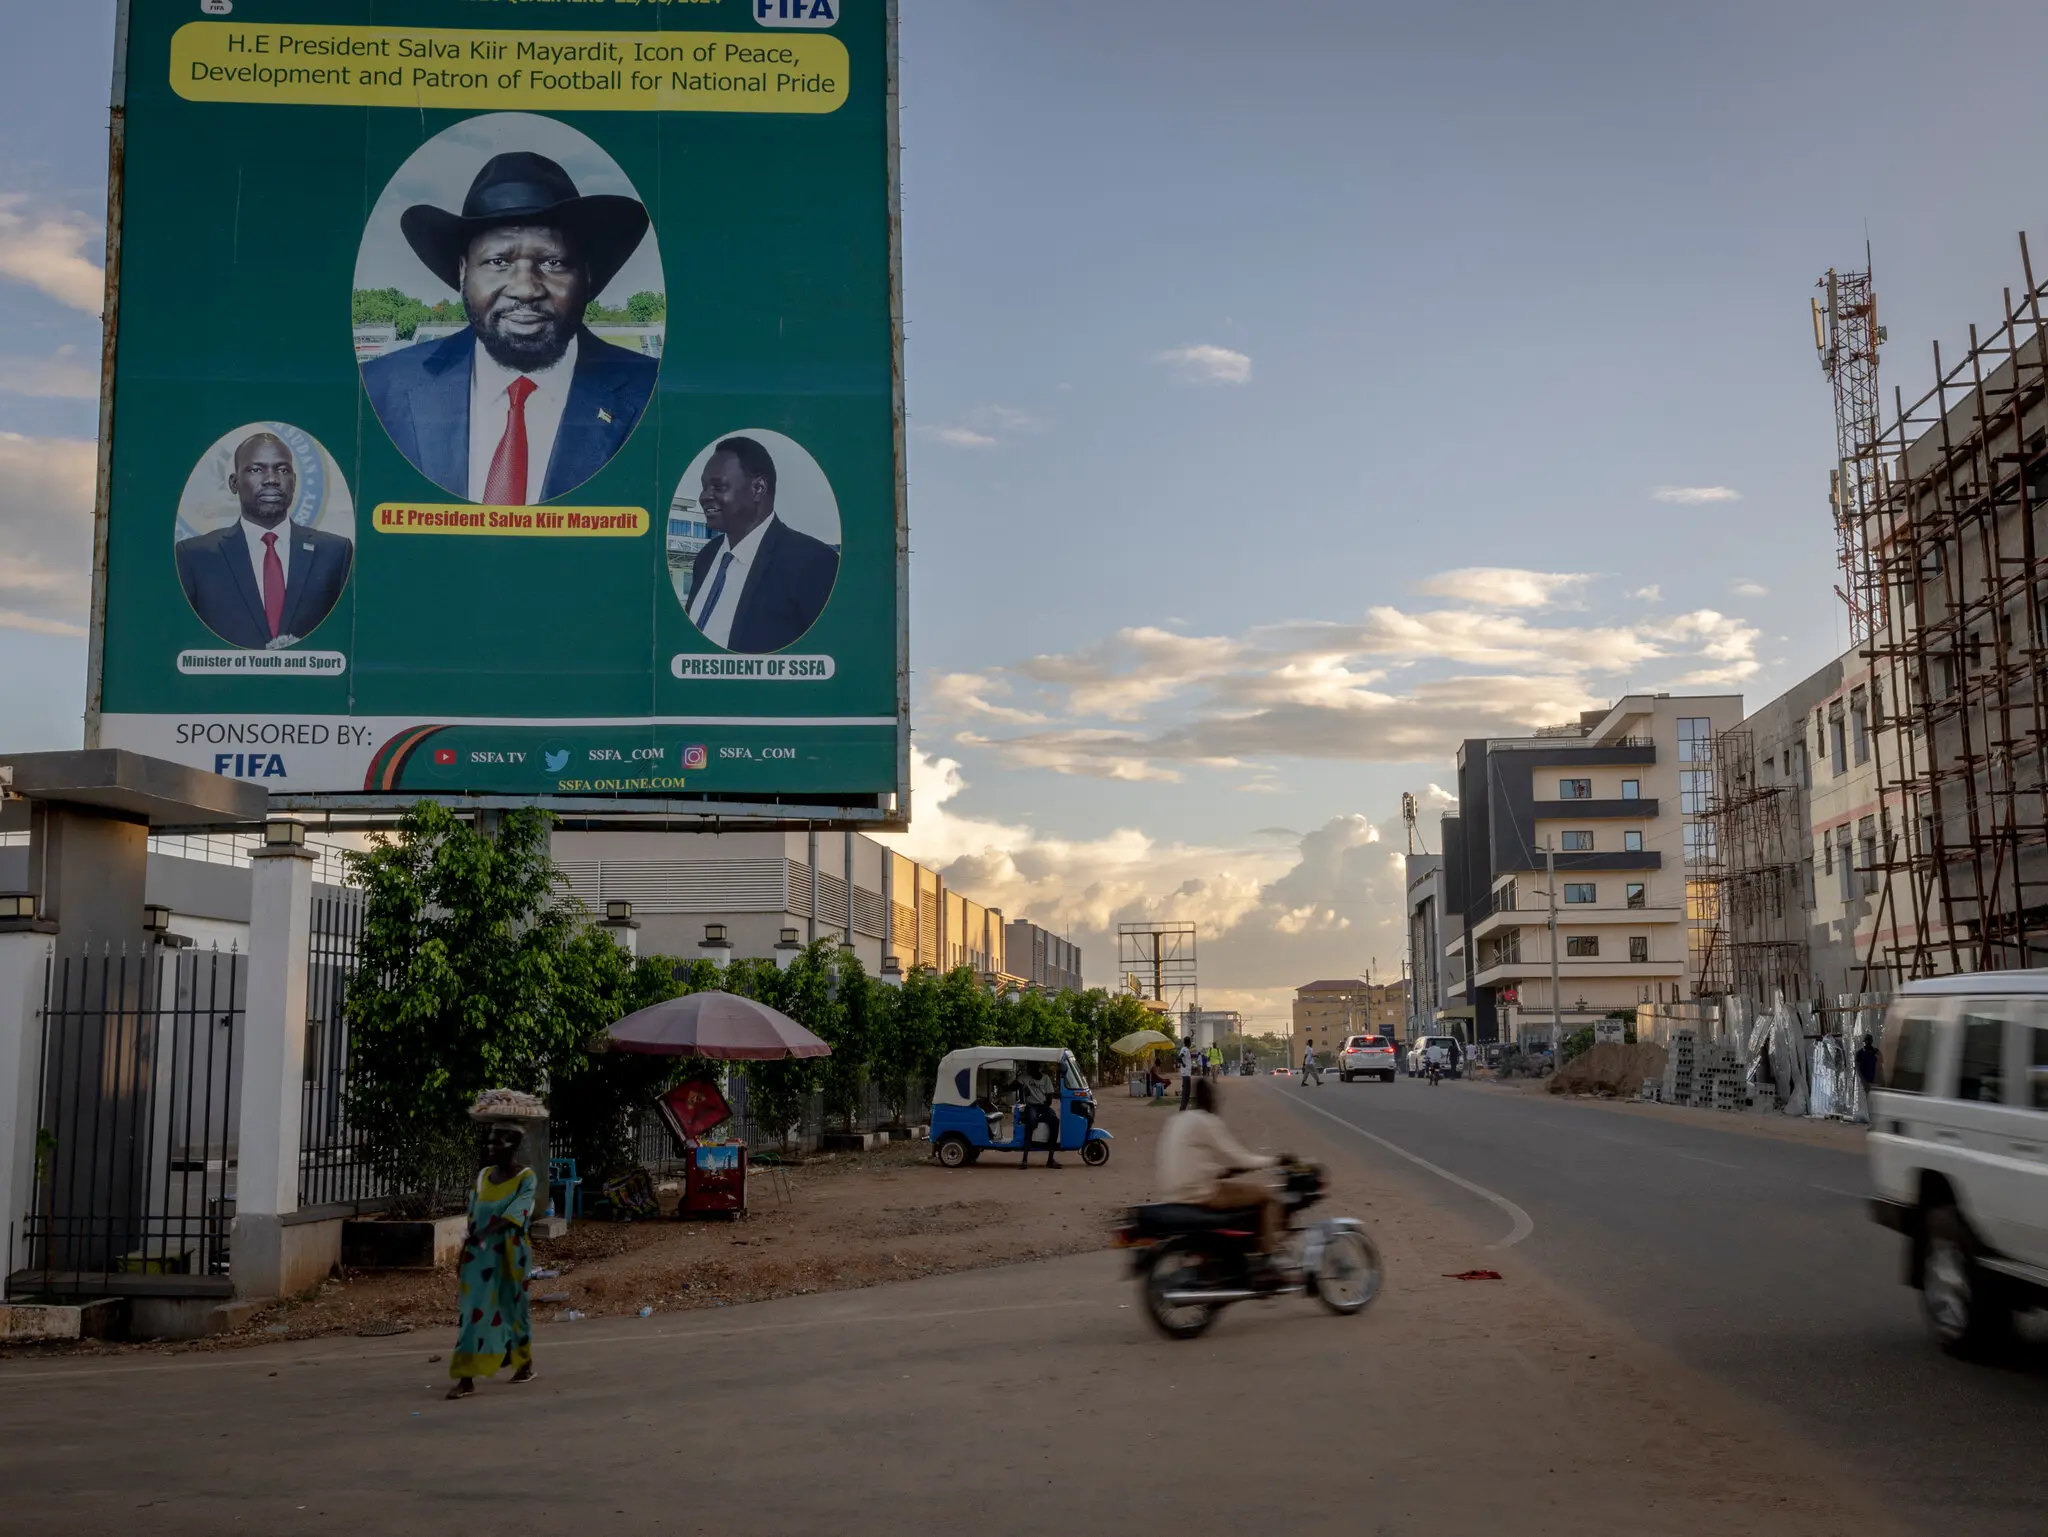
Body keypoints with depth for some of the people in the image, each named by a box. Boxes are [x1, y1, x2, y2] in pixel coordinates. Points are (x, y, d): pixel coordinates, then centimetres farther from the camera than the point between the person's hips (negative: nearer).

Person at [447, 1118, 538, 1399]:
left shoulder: (526, 1179, -8)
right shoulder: (483, 1177, 8)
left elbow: (513, 1215, -21)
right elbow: (473, 1219, 12)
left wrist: (484, 1233, -34)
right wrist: (463, 1255, 9)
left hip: (509, 1257, -4)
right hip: (480, 1257, 4)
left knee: (513, 1310, 10)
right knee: (475, 1313, -3)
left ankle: (525, 1363, 31)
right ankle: (467, 1378, -7)